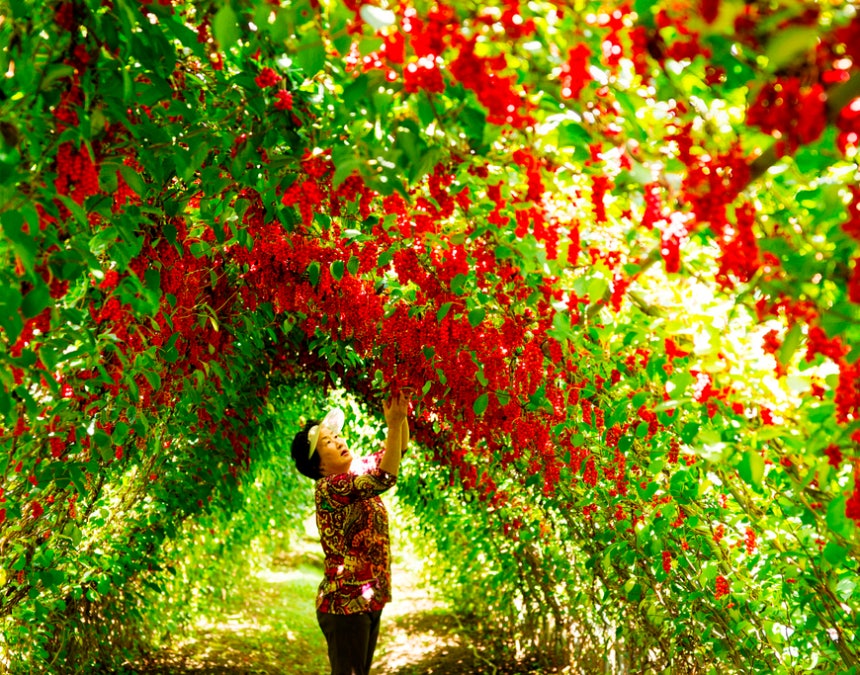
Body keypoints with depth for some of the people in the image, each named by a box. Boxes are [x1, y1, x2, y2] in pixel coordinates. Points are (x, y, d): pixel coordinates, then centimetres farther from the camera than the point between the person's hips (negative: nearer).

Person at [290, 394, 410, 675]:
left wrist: (402, 414, -7)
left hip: (368, 601, 8)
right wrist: (394, 422, -31)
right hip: (345, 603, -8)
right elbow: (385, 478, -29)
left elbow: (397, 449, 12)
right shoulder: (328, 488, -17)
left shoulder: (359, 470, 8)